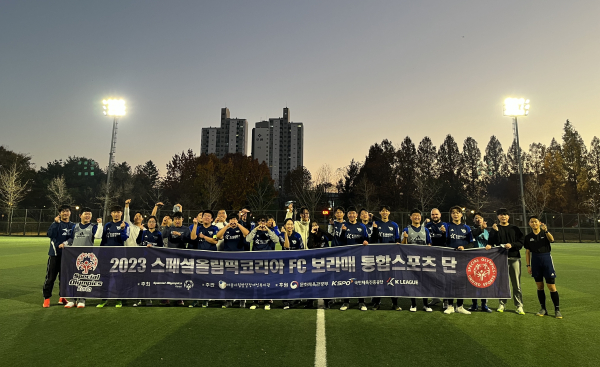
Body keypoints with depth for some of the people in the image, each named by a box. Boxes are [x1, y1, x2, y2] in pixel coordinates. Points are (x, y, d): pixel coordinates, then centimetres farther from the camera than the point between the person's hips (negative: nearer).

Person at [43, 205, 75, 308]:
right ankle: (46, 298, 9)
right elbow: (50, 234, -17)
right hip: (55, 254, -3)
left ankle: (62, 297, 22)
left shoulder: (73, 226, 9)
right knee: (50, 277, -2)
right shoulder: (56, 224, 0)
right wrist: (56, 222, -21)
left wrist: (66, 243, -10)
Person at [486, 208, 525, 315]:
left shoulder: (515, 228, 11)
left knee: (516, 284, 1)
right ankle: (502, 304, 13)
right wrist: (496, 231, -14)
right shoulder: (494, 229, 9)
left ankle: (519, 306, 7)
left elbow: (521, 243, 5)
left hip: (514, 258, 0)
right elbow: (492, 243, -3)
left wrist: (512, 245, -13)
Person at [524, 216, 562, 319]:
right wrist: (528, 265, 3)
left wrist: (546, 230, -39)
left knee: (551, 286, -4)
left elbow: (552, 239, -22)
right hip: (535, 261, 2)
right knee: (539, 286, 7)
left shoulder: (545, 233, 2)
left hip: (546, 258, -2)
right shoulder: (528, 237, 8)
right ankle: (543, 308, 16)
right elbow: (527, 252, 9)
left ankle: (557, 309, 7)